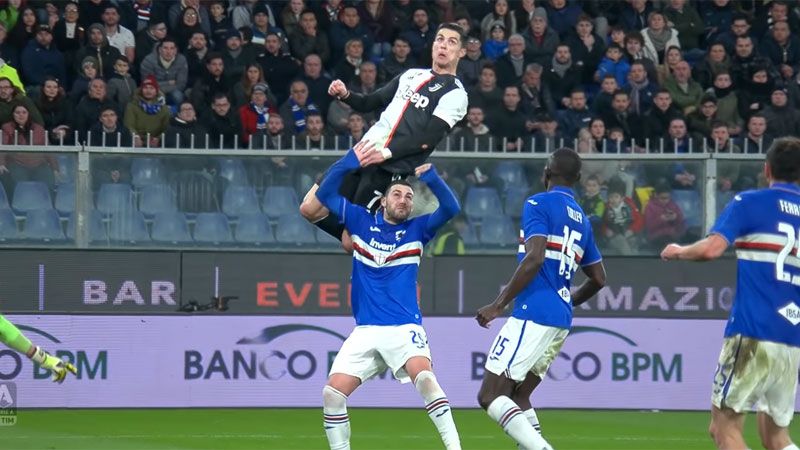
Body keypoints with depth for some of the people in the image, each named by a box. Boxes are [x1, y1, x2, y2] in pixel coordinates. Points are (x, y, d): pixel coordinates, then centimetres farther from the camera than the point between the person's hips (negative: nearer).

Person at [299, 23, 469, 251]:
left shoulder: (455, 94, -2)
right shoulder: (411, 75, 20)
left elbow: (428, 138, -13)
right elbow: (370, 103, 25)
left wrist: (387, 153, -24)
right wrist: (345, 94, 4)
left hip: (390, 168, -7)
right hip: (362, 152, 7)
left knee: (351, 243, -11)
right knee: (310, 209, 0)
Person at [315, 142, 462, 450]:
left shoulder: (416, 229, 7)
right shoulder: (361, 221, 10)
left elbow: (451, 208, -7)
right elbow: (325, 194, 2)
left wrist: (429, 176, -22)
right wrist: (350, 163, -12)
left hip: (404, 328, -3)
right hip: (365, 331, 3)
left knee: (424, 377, -29)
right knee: (332, 393, -8)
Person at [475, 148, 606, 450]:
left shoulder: (539, 204, -5)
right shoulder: (582, 219, 18)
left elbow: (534, 259, -18)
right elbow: (598, 279, 24)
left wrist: (498, 305, -15)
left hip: (533, 314, -8)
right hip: (561, 320, 8)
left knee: (490, 397, -9)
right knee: (517, 396, 18)